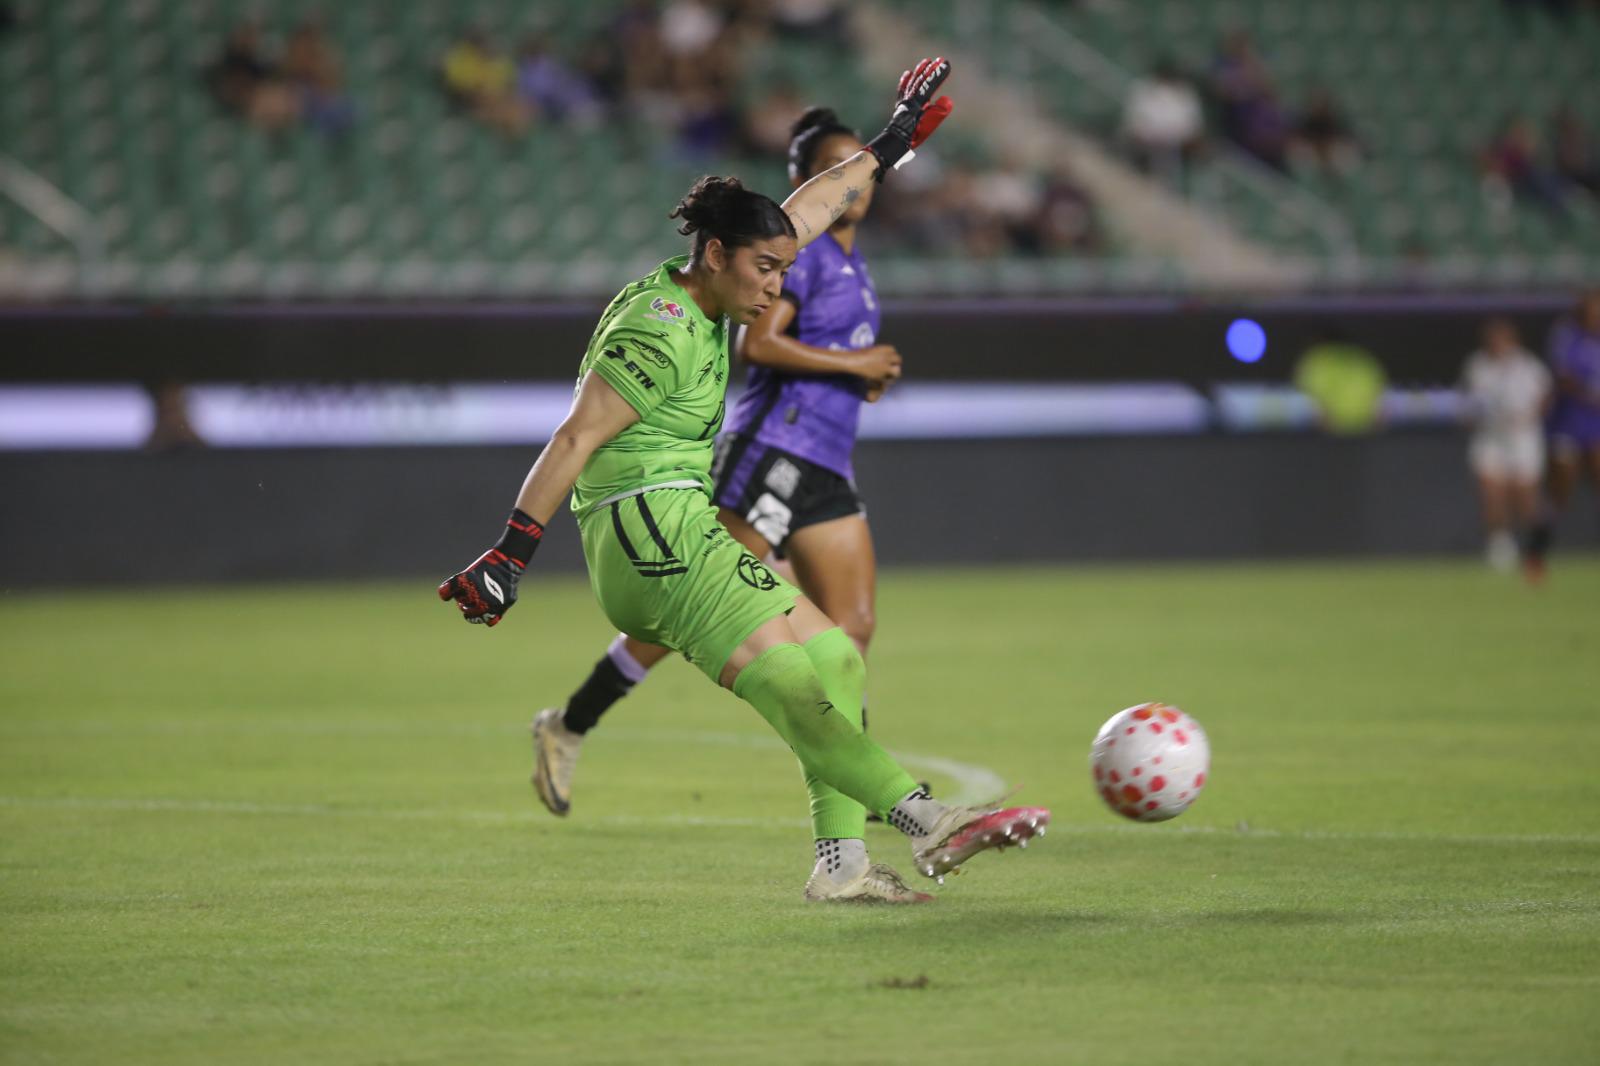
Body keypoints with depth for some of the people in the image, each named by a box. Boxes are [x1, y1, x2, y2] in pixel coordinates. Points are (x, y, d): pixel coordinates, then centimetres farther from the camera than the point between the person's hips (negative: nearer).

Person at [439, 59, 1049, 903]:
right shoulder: (663, 332, -15)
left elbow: (806, 214, 25)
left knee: (836, 659, 5)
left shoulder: (706, 295, 13)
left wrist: (891, 144, 33)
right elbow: (575, 439, -18)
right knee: (789, 683, -19)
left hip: (687, 532, 11)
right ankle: (924, 821, -29)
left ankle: (841, 858, -1)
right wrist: (510, 556, -22)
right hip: (652, 527, -11)